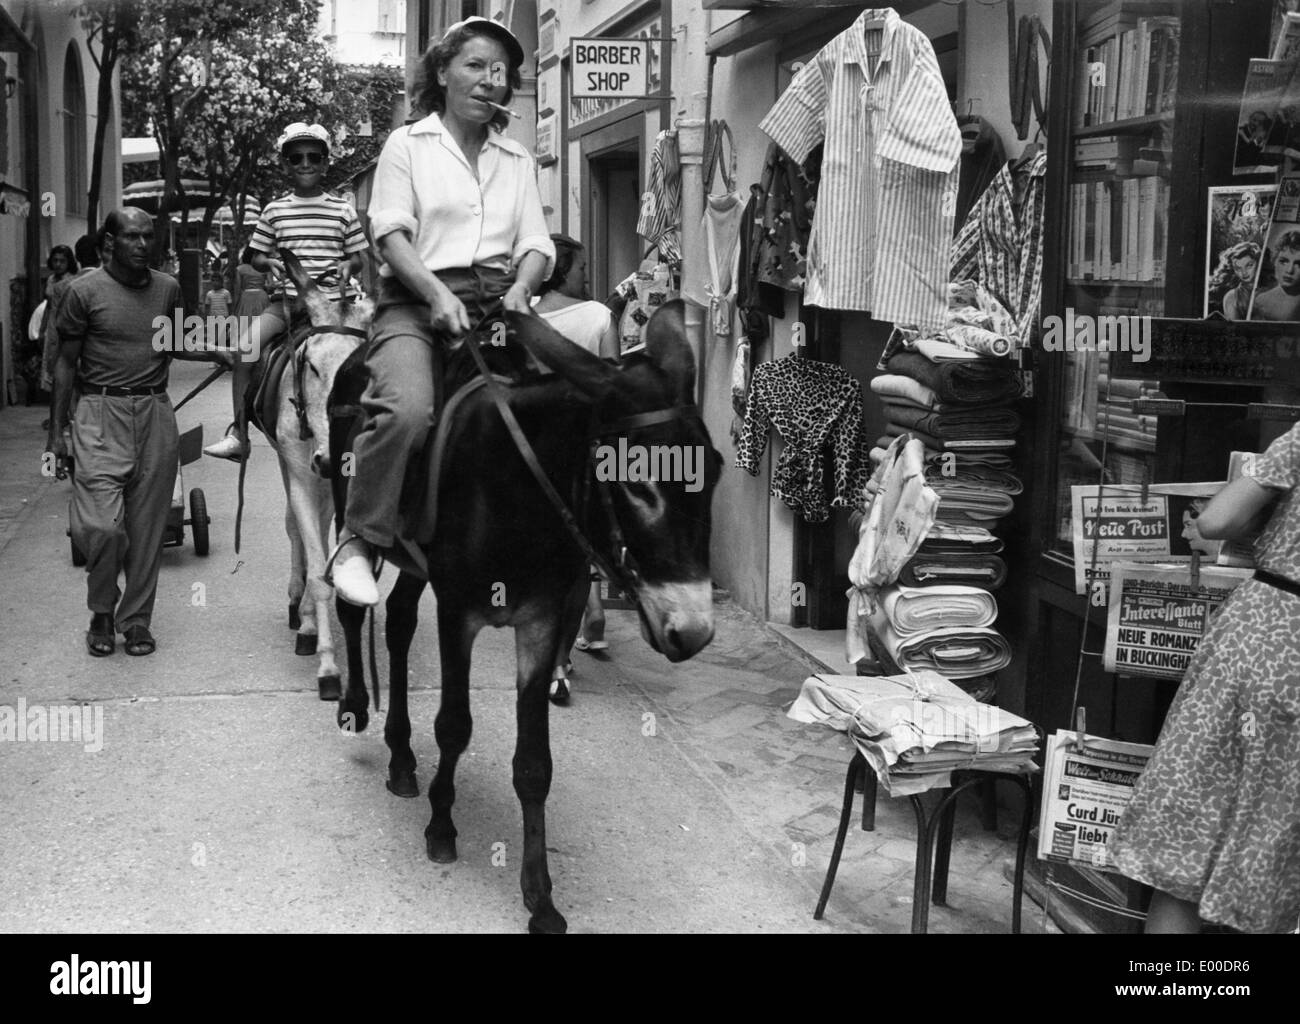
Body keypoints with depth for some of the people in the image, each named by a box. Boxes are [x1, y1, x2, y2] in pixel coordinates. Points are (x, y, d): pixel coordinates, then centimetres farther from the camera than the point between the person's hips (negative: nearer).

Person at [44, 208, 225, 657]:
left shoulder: (167, 288, 8)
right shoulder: (85, 291, -2)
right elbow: (66, 362, 2)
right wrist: (56, 431, 0)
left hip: (155, 413, 3)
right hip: (101, 414, -3)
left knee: (147, 526, 5)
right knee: (102, 524, -11)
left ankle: (136, 619, 18)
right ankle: (101, 614, 12)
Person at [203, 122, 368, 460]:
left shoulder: (343, 210, 7)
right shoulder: (274, 210, 10)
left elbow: (358, 255, 12)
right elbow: (256, 256, 16)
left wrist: (347, 266, -10)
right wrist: (269, 262, -6)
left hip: (330, 302, -1)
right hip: (286, 299, 1)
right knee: (243, 351, -18)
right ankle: (238, 435, -13)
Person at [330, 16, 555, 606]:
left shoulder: (517, 159, 23)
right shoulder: (407, 144, 12)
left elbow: (537, 244, 14)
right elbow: (391, 232, -1)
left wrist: (522, 288, -9)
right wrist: (438, 293, -18)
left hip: (497, 304, 4)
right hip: (417, 300, -4)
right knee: (408, 408, -33)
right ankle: (358, 541, -18)